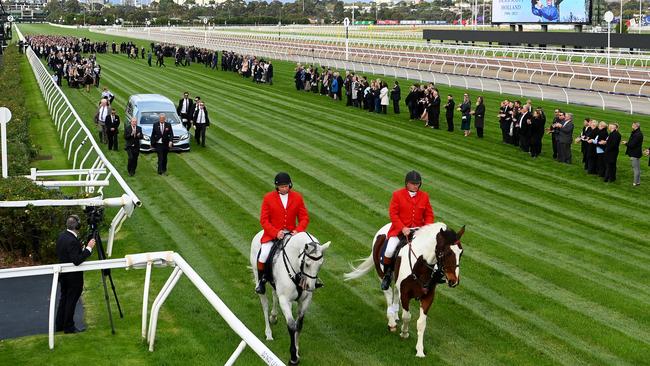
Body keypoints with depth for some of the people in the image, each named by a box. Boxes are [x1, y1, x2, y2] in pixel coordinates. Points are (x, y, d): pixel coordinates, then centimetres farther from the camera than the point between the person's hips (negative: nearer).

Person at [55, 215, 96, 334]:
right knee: (71, 301, 3)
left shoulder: (62, 235, 0)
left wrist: (81, 248, 11)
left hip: (63, 275, 9)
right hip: (73, 277, -9)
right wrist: (88, 248, -27)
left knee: (64, 298, 19)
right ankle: (69, 327, 12)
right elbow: (77, 261, -30)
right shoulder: (72, 241, -28)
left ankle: (59, 325, 27)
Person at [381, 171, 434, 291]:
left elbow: (429, 214, 10)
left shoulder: (424, 196, 6)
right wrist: (403, 228, -17)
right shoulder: (397, 195, -3)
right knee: (389, 251, -22)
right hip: (400, 230, -3)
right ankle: (387, 274, 2)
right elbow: (393, 214, -6)